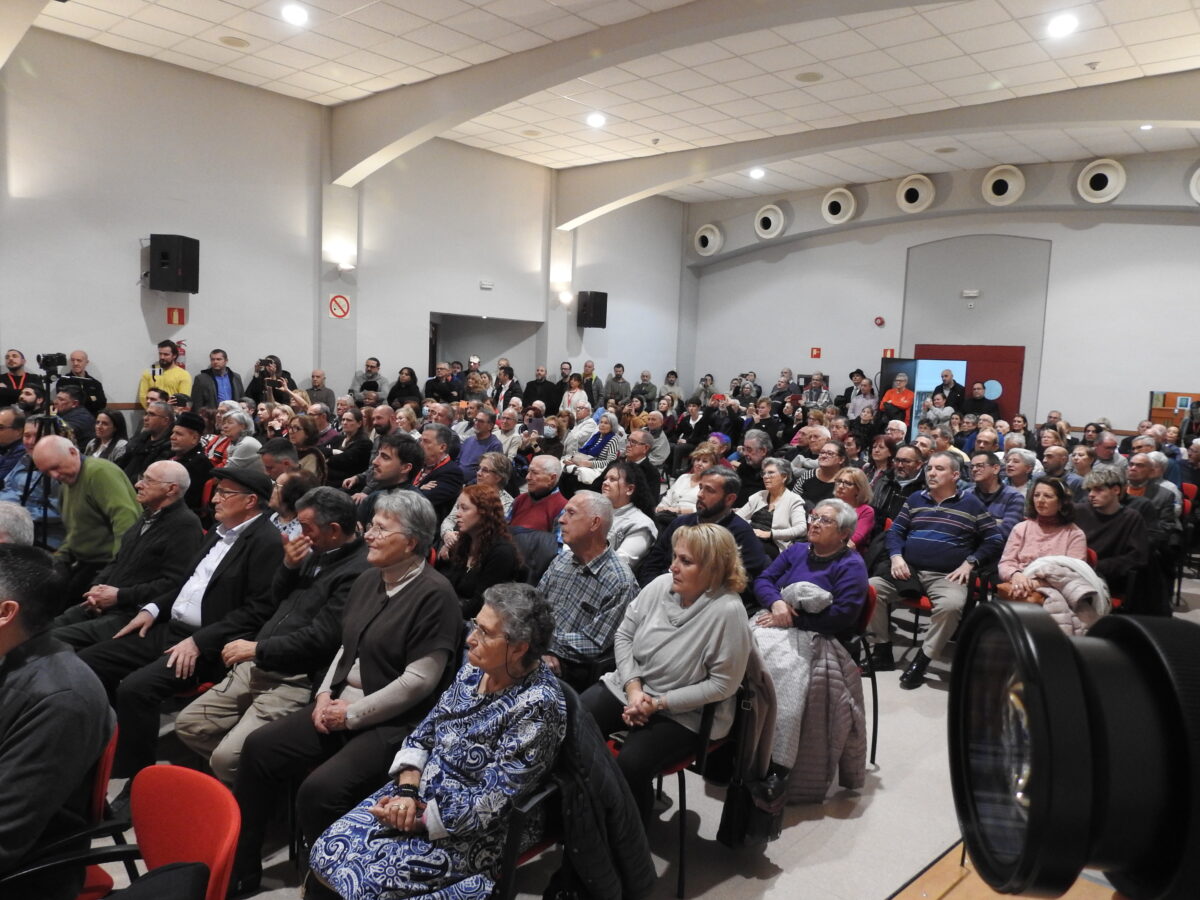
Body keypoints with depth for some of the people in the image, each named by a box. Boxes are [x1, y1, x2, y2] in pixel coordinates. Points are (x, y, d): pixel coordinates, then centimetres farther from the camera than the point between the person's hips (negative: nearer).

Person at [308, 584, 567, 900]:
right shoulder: (477, 667, -3)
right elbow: (426, 731, 4)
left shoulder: (536, 705, -26)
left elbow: (491, 803, -22)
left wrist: (420, 818, -17)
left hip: (467, 829, -7)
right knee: (326, 854, -3)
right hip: (420, 793, 7)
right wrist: (407, 790, -11)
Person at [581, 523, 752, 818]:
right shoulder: (661, 585, -7)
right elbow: (624, 635, 3)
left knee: (629, 766, -26)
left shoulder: (728, 611, -22)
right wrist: (633, 687, -11)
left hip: (682, 713, -5)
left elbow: (723, 684, -18)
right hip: (628, 686, 5)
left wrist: (659, 703, -18)